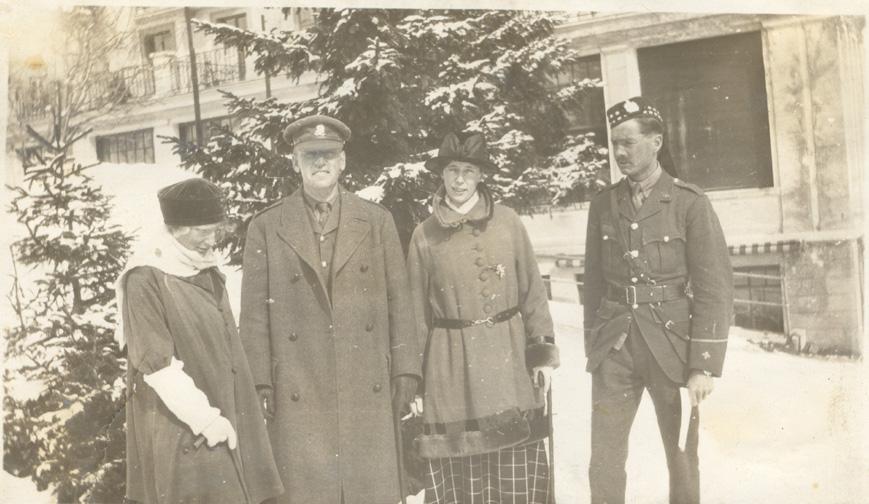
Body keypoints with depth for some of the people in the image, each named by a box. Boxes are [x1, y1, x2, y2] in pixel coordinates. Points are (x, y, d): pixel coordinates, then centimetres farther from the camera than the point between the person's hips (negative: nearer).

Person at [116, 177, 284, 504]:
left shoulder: (206, 269, 8)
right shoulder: (145, 280, -15)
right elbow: (156, 363, -18)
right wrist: (205, 417, -17)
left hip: (222, 415, 7)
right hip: (177, 427, -7)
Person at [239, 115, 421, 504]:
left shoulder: (377, 221, 8)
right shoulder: (266, 227, 4)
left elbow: (398, 300, 6)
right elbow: (255, 311, 2)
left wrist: (405, 369, 2)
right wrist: (260, 383, -2)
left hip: (368, 388, 1)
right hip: (298, 394, -1)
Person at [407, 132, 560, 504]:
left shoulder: (508, 222, 2)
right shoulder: (424, 235, 2)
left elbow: (532, 291, 6)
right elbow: (417, 312, 6)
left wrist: (543, 353, 2)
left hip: (509, 358, 1)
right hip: (451, 365, 0)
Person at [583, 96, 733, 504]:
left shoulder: (690, 202, -5)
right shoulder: (603, 204, 6)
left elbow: (715, 288, -7)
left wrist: (704, 365, -11)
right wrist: (592, 348, 11)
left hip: (671, 347, -2)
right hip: (614, 348, 3)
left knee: (682, 459, 11)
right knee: (604, 463, 2)